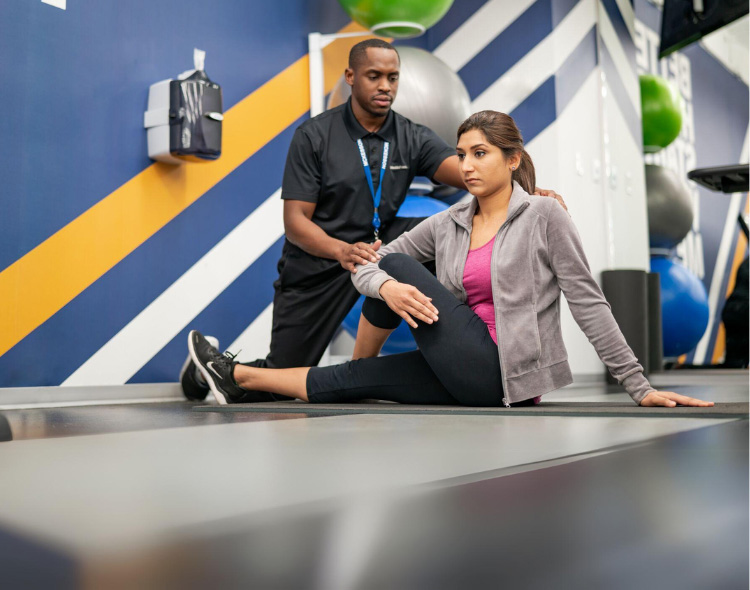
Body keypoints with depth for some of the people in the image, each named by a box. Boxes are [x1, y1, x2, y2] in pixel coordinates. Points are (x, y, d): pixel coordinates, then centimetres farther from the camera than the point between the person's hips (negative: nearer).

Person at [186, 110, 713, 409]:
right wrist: (385, 287, -19)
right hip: (471, 378, 6)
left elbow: (588, 301, -7)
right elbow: (367, 264, 7)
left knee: (401, 264, -8)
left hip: (505, 375, -6)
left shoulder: (543, 215, -5)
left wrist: (640, 387, -10)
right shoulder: (447, 225, 10)